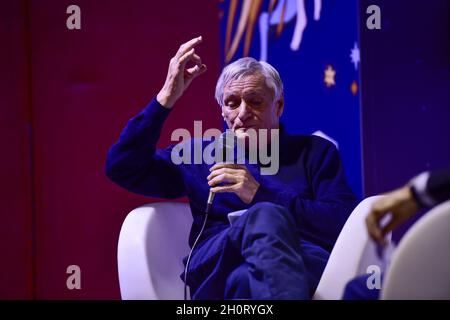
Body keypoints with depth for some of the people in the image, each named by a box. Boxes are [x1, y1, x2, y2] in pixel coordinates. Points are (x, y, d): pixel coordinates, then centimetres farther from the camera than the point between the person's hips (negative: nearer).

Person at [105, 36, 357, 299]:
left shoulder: (315, 151, 23)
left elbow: (346, 222, 6)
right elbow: (122, 168, 18)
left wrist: (260, 195, -2)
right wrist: (167, 97, 12)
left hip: (306, 264, 0)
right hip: (216, 270, 1)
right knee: (265, 216, -37)